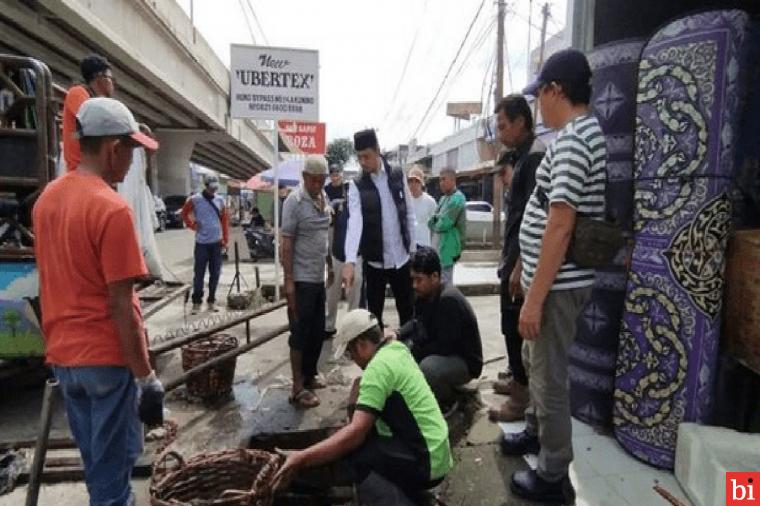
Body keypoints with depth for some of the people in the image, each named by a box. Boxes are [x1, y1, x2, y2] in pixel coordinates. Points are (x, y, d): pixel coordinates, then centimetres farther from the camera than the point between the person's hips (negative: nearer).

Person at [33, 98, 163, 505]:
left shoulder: (48, 197, 6)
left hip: (62, 355, 8)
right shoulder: (112, 209, -20)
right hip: (106, 357, -8)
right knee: (112, 470, 7)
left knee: (96, 464, 21)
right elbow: (121, 305, -21)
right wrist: (144, 373, -13)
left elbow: (56, 280, 13)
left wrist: (59, 342, 22)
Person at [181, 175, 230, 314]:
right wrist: (192, 225, -3)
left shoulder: (220, 200, 5)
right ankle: (196, 302, 12)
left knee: (215, 273, 7)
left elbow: (225, 220, 7)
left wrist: (225, 240, 4)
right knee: (199, 274, 1)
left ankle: (211, 301, 19)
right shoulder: (195, 200, -3)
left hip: (217, 242, 3)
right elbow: (184, 213, 10)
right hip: (202, 242, -3)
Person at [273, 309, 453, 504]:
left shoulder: (379, 366, -19)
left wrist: (302, 458, -23)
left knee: (347, 451, -17)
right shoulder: (397, 349, 7)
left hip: (424, 463, -9)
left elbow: (356, 433, -25)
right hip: (436, 455, 10)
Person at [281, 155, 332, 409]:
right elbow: (287, 243, -15)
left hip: (318, 277, 8)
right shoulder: (294, 201, -13)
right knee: (301, 332, 0)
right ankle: (298, 388, 11)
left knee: (318, 331, 15)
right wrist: (288, 280, -17)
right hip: (301, 279, -7)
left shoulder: (324, 198, 9)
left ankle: (309, 375, 31)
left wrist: (330, 265, 18)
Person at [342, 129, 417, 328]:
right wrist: (350, 261, -33)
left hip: (402, 258, 2)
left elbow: (410, 215, 6)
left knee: (407, 312, 12)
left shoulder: (398, 176, 0)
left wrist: (412, 248, 5)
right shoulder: (356, 186, -7)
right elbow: (354, 222, -21)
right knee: (374, 314, 8)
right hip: (374, 261, -2)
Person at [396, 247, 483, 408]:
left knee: (428, 367, -36)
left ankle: (449, 403, -4)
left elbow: (445, 346, -30)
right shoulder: (424, 295, -3)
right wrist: (397, 335, -11)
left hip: (465, 361, -8)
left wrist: (411, 352, -21)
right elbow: (417, 324, 9)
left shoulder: (449, 300, -29)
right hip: (439, 352, 9)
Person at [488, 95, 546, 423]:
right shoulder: (521, 155, 14)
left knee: (517, 325, -1)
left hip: (522, 259, -10)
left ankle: (522, 396, 12)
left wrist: (519, 266, -23)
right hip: (513, 255, 10)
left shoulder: (535, 156, -15)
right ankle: (517, 379, 34)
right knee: (512, 324, 19)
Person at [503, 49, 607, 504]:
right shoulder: (587, 131, 13)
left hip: (558, 283, -10)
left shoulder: (571, 140, -20)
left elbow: (560, 226, -26)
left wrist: (535, 298, -23)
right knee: (536, 360, 25)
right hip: (554, 278, 10)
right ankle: (537, 431, 45)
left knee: (550, 376, 3)